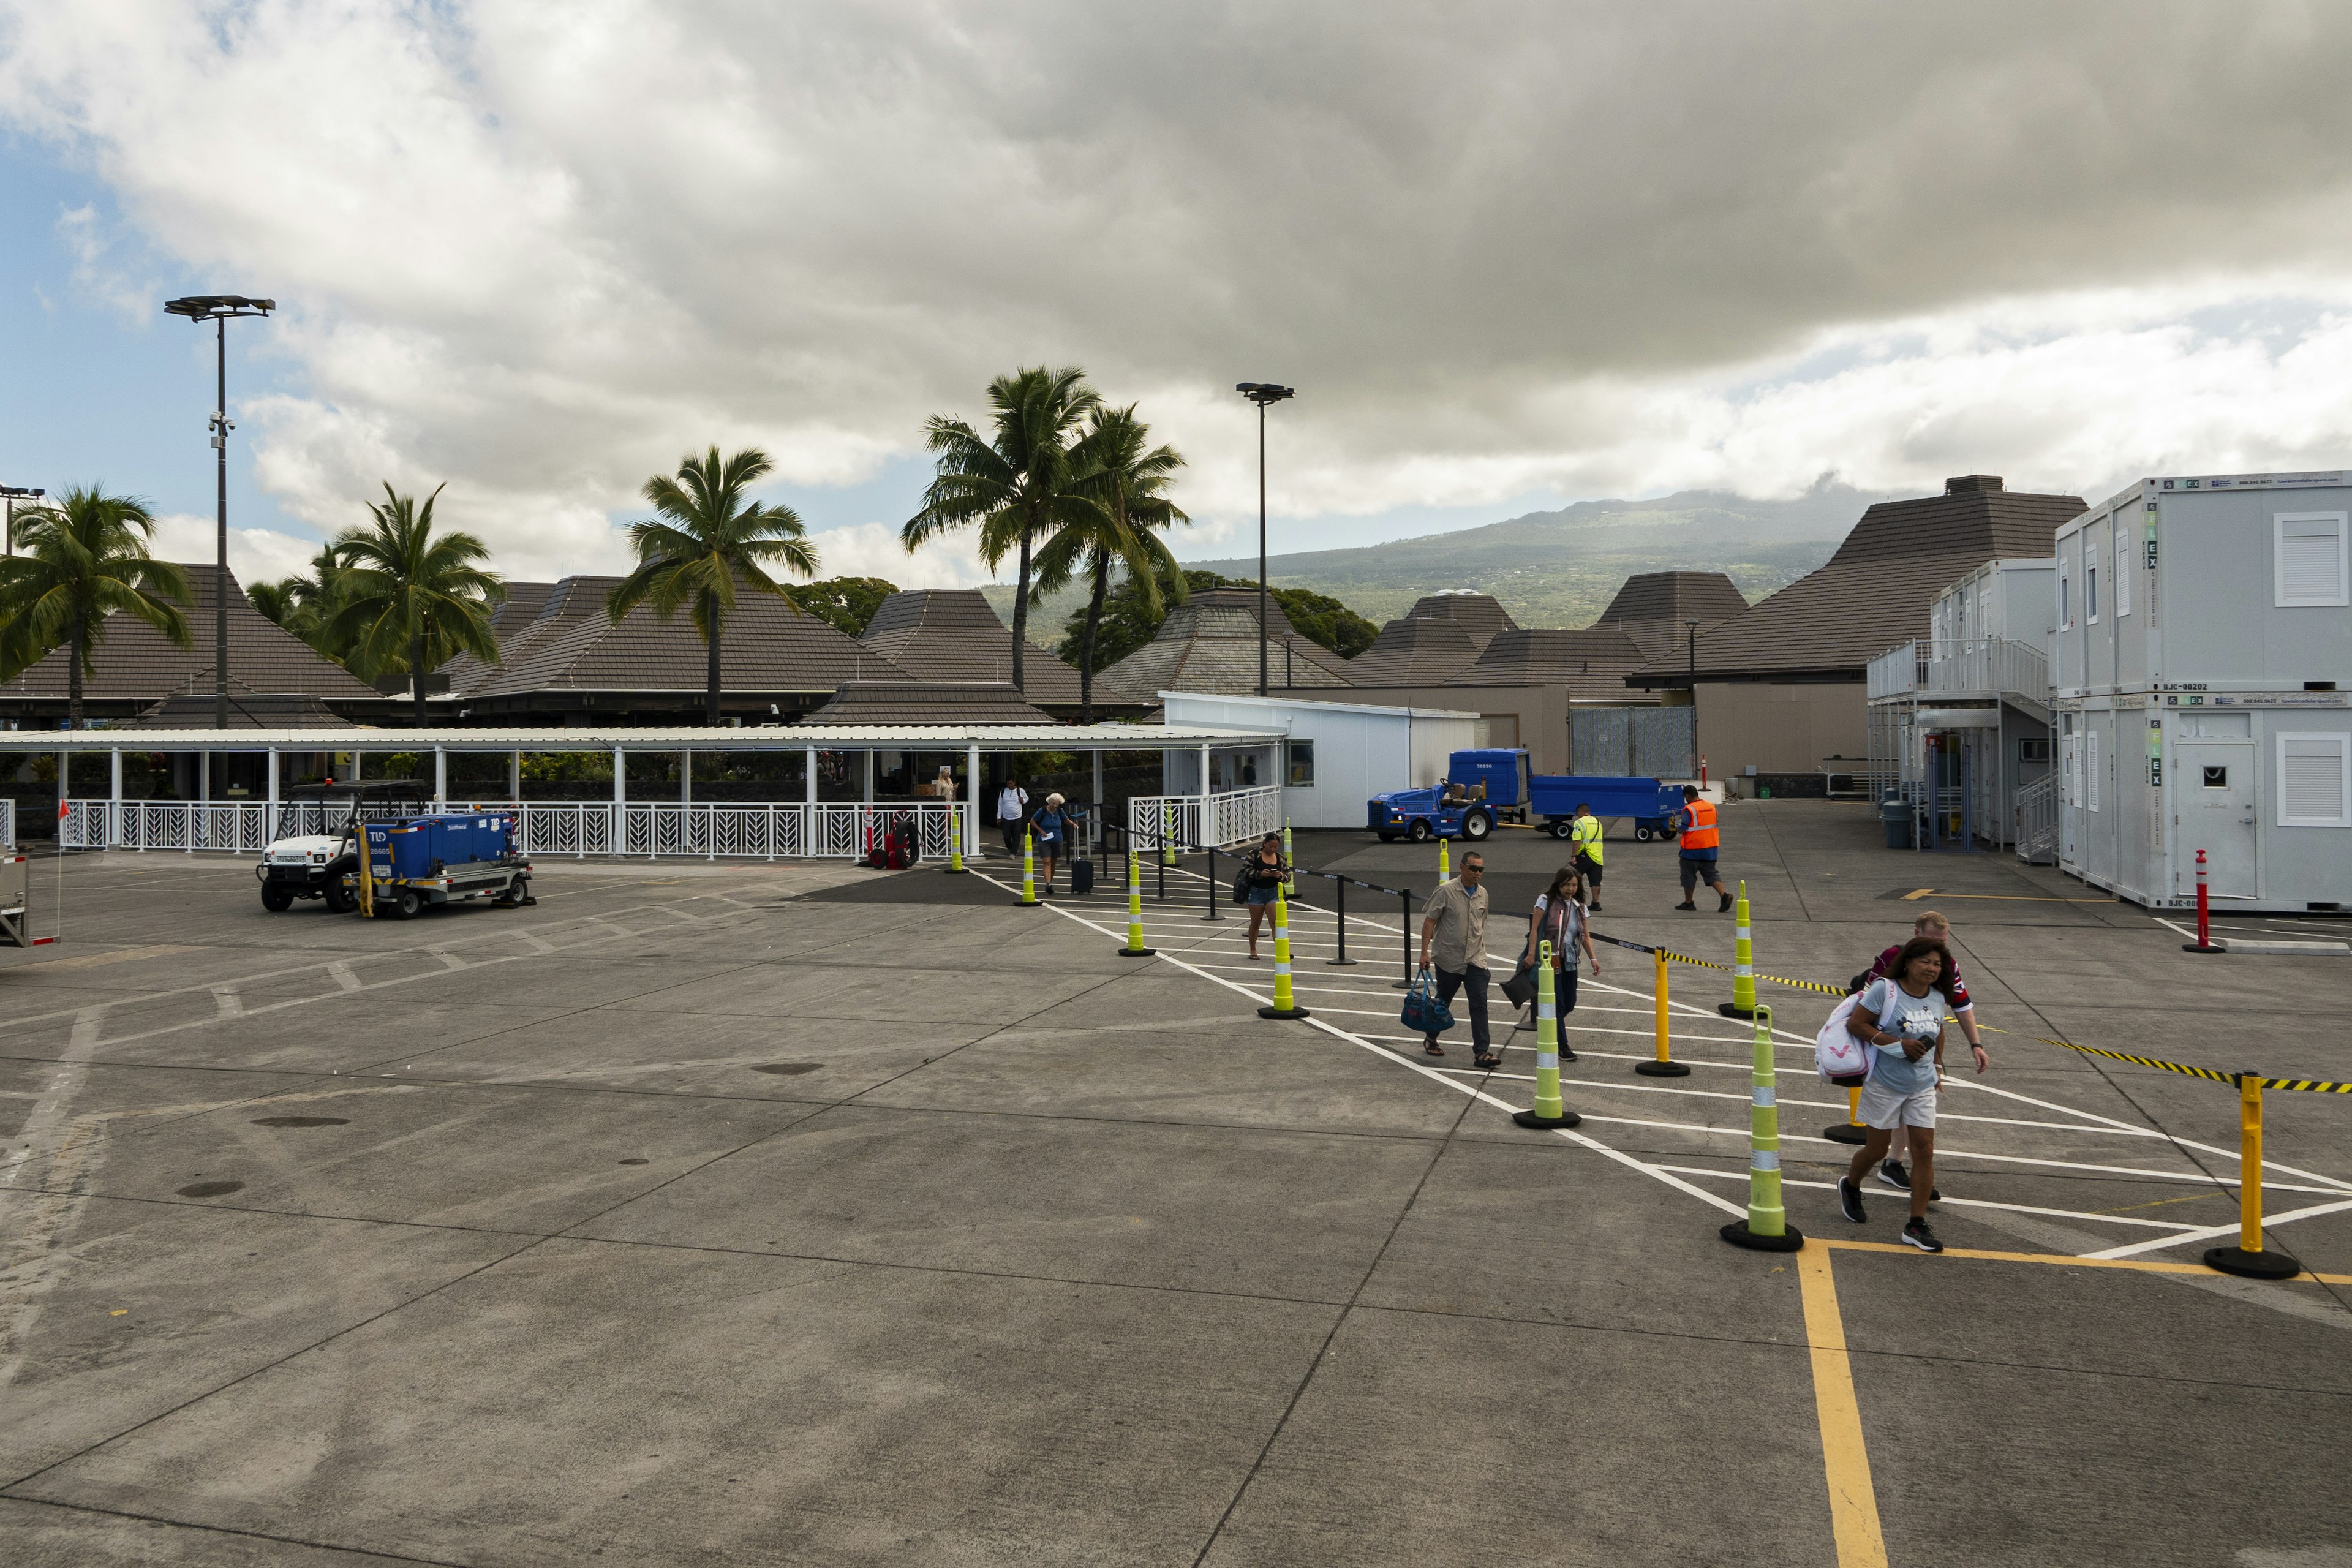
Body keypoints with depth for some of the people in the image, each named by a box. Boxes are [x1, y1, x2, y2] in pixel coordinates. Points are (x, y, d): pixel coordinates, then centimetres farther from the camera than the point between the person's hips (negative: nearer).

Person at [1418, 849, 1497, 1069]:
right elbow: (1430, 920, -10)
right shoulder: (1446, 890, -11)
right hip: (1448, 958, -4)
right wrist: (1425, 952, -14)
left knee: (1479, 1004, -7)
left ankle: (1481, 1052, -7)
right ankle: (1431, 1040, 34)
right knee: (1442, 1002, 12)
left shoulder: (1482, 894, 6)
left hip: (1475, 960, 4)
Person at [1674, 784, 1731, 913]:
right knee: (1711, 873, 10)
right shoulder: (1711, 806, 7)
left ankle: (1688, 902, 16)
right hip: (1710, 848, 6)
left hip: (1692, 849, -6)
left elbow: (1682, 830, -18)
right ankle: (1724, 895, -10)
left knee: (1688, 875, 8)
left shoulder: (1689, 810, -16)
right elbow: (1715, 824, 15)